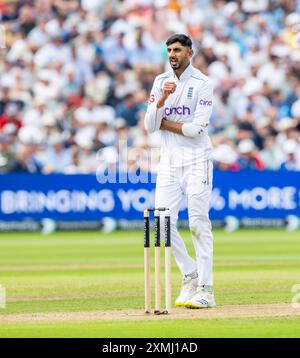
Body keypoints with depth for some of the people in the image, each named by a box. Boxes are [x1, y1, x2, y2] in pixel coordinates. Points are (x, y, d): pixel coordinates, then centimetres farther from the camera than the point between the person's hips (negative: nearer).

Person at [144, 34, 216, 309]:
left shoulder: (202, 84, -5)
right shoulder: (161, 82, 10)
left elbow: (197, 128, -15)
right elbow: (149, 126, 1)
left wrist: (165, 124, -5)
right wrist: (163, 98, -13)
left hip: (196, 159, -5)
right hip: (169, 160, 5)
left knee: (199, 224, -8)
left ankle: (205, 289, -7)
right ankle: (190, 275, 16)